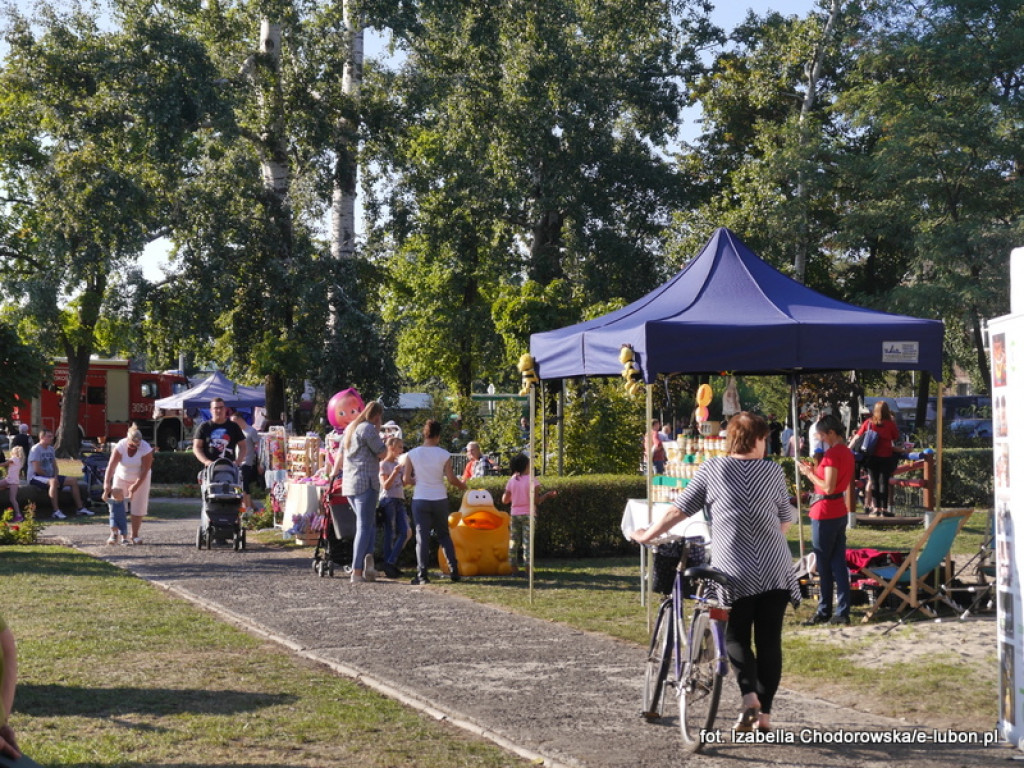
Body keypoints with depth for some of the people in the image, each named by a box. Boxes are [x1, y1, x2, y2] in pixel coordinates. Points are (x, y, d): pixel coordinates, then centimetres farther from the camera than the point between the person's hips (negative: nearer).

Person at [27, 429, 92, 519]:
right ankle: (56, 511, -42)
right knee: (53, 482, -40)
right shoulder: (36, 449, -13)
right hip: (35, 477, -9)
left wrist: (55, 476, -2)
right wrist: (50, 477, -14)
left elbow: (54, 465, 17)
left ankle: (80, 508, 4)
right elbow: (37, 469, -20)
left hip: (50, 476, 9)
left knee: (73, 481, 0)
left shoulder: (50, 449, 14)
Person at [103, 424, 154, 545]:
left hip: (140, 479, -1)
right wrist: (107, 484, -40)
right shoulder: (120, 447, -24)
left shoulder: (146, 449, -26)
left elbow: (145, 471, -24)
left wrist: (135, 486, -26)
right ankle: (114, 534, -1)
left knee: (138, 506, -3)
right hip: (122, 477, 1)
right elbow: (111, 466, -31)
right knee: (116, 504, -6)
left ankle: (135, 535, 6)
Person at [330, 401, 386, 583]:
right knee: (364, 527, -6)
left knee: (369, 524, 14)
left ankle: (367, 557, -4)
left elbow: (340, 453, 27)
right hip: (366, 483, -8)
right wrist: (378, 432, 3)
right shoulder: (368, 429, -10)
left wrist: (335, 471, 40)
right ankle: (357, 571, -10)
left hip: (349, 484, 8)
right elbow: (382, 453, -9)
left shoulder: (350, 427, 17)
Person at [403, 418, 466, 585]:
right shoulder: (444, 455, -6)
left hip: (420, 500, -1)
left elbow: (406, 479, -3)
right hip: (440, 499, 1)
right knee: (444, 535, 16)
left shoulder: (412, 454, -5)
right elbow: (451, 478, -5)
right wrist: (462, 486, 15)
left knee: (422, 537, 3)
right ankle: (454, 570, 14)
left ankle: (422, 574, -3)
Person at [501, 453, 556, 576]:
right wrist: (547, 495, -1)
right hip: (528, 514, -4)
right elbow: (536, 501, -15)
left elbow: (505, 500, 3)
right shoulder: (531, 480, -10)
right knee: (527, 542, -3)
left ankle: (514, 569, 12)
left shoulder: (512, 480, 2)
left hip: (515, 514, 4)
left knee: (514, 541, 10)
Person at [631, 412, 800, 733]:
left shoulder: (712, 469, 0)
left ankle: (750, 696, -9)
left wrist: (647, 535, 12)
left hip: (735, 573, -1)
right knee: (769, 640, 9)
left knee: (736, 636, 12)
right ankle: (765, 713, 8)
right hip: (776, 571, 1)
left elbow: (678, 509, 0)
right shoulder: (773, 471, 4)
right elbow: (786, 521, 12)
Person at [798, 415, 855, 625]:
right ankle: (842, 611, 11)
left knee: (824, 564, 2)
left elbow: (828, 488, -22)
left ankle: (824, 612, 10)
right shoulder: (847, 452, 10)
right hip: (840, 511, 9)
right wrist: (815, 470, 11)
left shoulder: (832, 454, -18)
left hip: (825, 514, -9)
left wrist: (809, 474, -10)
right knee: (838, 562, 10)